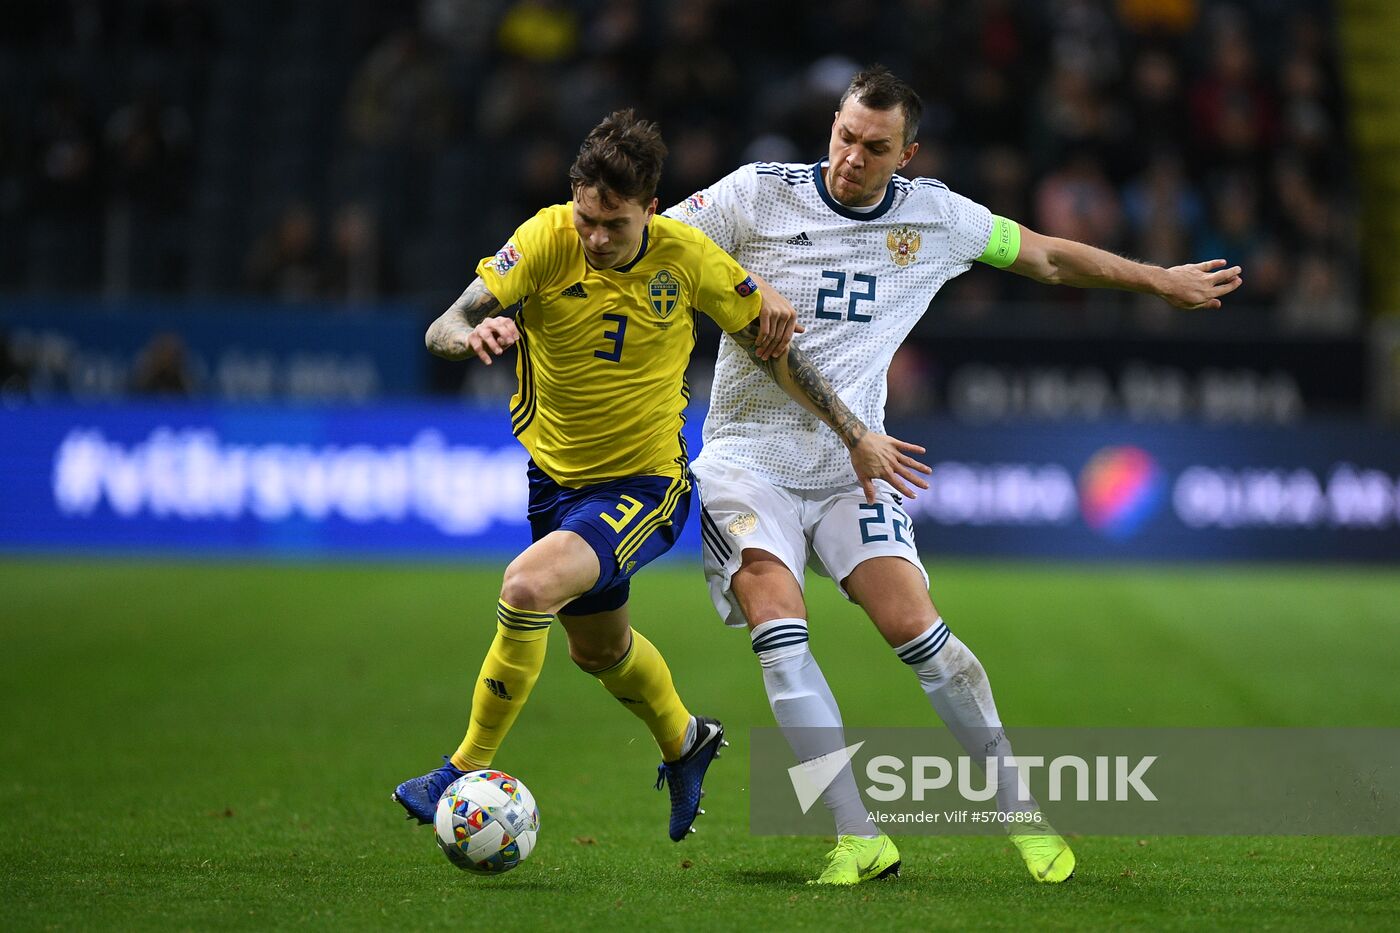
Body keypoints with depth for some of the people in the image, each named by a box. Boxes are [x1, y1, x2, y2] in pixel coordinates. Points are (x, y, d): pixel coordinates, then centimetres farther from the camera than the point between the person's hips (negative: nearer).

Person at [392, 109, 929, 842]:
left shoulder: (685, 257, -18)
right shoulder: (546, 239, -19)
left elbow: (769, 347, -3)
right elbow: (442, 329, -25)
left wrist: (855, 436, -2)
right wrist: (474, 333, -49)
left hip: (645, 484, -4)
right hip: (556, 475, 4)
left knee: (529, 586, -28)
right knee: (599, 648, 24)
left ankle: (468, 770, -12)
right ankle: (684, 742, 55)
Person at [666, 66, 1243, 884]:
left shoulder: (934, 216, 4)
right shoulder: (758, 194, -4)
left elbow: (1048, 257, 18)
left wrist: (1161, 279, 25)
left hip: (850, 460, 1)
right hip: (749, 454, -1)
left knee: (913, 626, -16)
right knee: (776, 617, -23)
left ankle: (1020, 807, 1)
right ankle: (859, 839, -21)